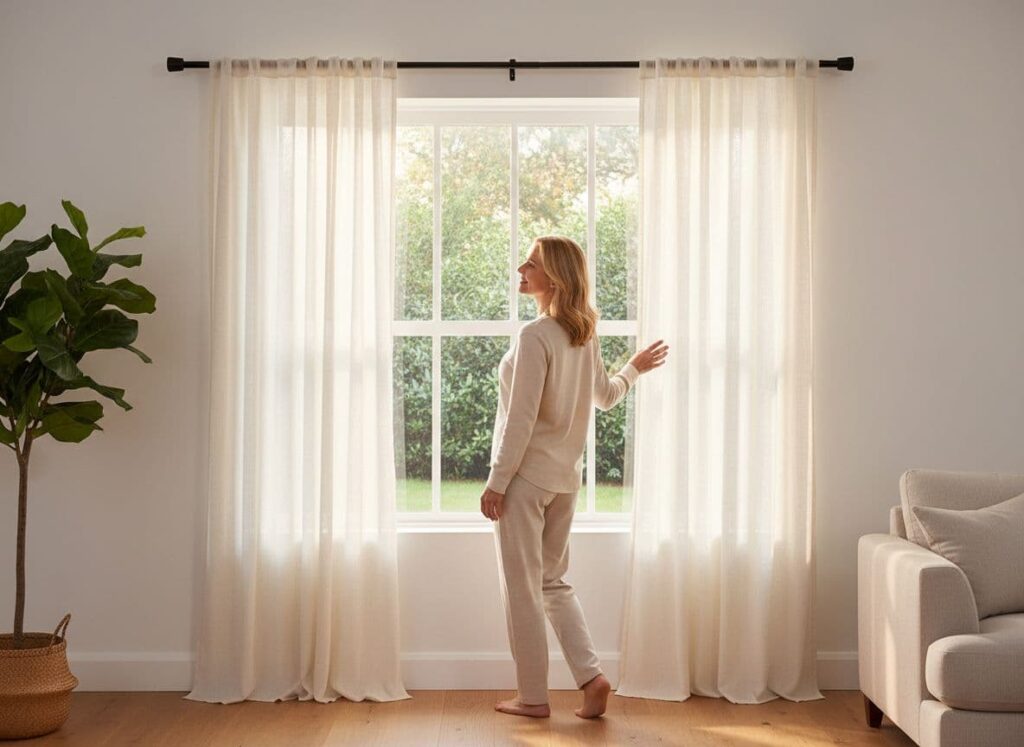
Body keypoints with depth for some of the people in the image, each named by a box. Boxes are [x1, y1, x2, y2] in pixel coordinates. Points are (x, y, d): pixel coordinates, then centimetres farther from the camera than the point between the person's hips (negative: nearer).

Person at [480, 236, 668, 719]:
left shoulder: (534, 336, -18)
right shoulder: (585, 335, 6)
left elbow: (520, 420, -19)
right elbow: (606, 396, 20)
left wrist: (497, 481, -14)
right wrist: (633, 370, 40)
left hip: (526, 477, -8)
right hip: (566, 478, 8)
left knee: (521, 588, 3)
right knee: (553, 581, 19)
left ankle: (533, 698, 11)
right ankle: (591, 675, 8)